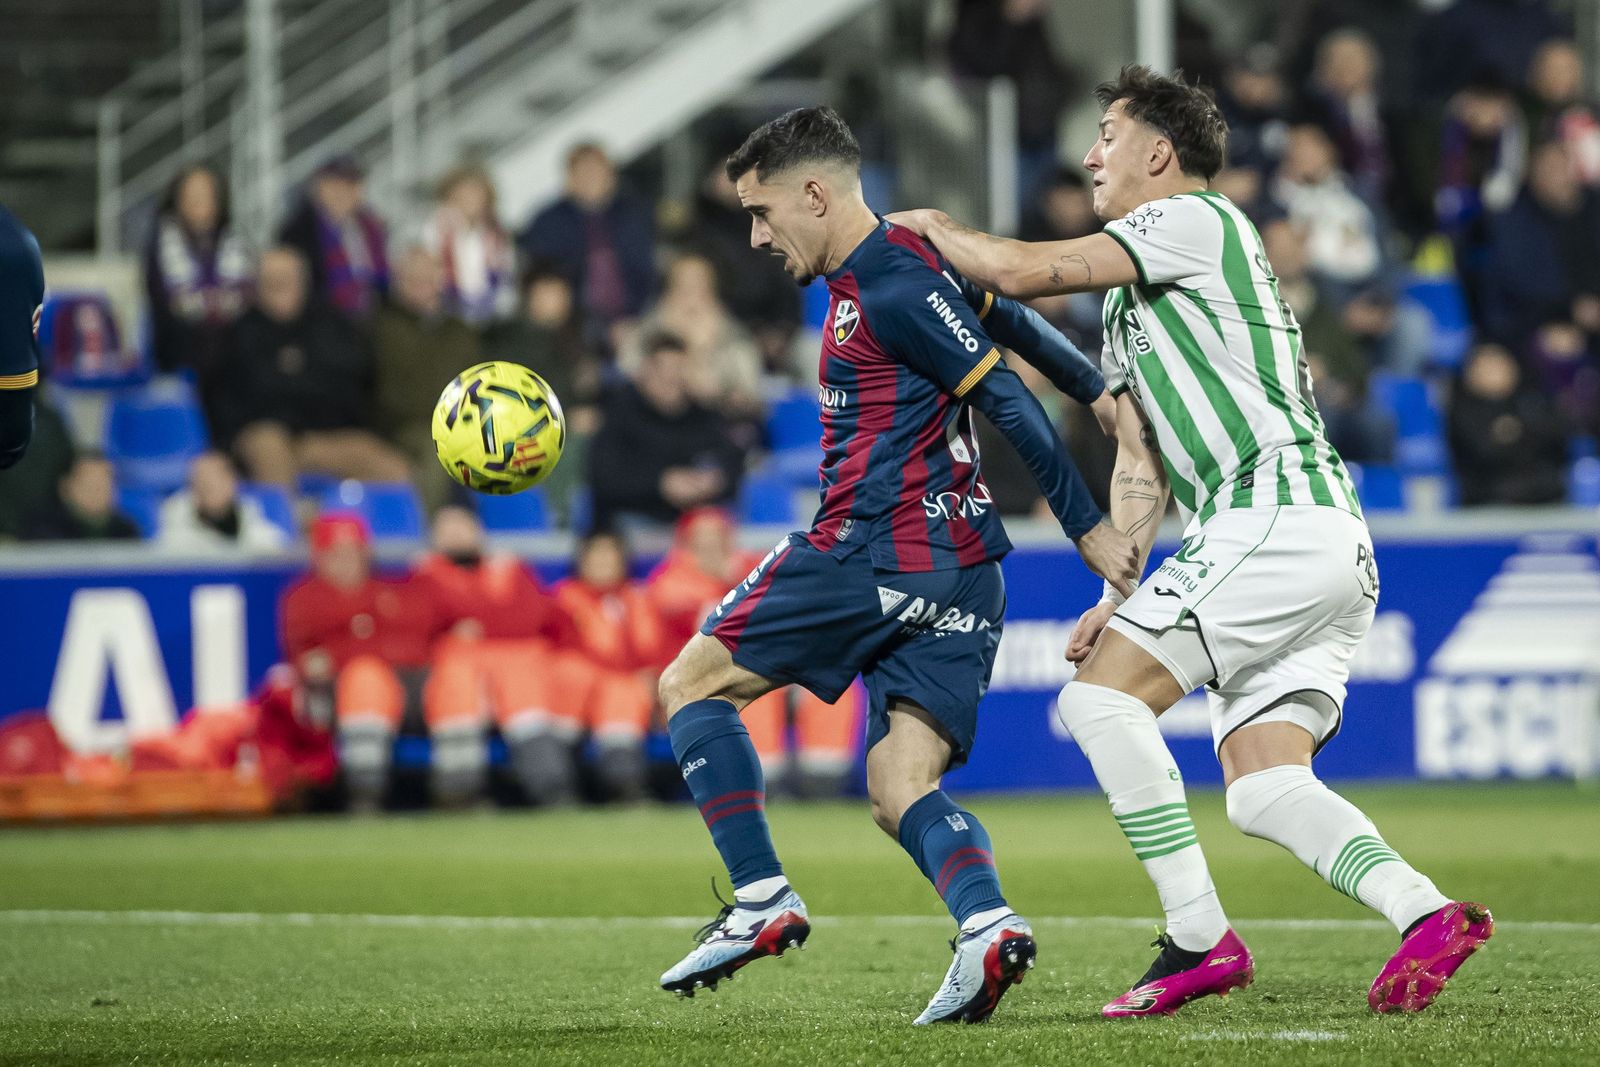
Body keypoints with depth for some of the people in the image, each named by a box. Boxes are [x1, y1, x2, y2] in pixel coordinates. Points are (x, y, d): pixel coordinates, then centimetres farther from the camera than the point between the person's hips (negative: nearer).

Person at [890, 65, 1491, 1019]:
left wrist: (932, 227, 9)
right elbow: (1142, 465, 27)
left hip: (1278, 512, -10)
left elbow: (1022, 272, -9)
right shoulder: (1127, 305, 27)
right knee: (1262, 789, 1)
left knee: (1101, 694, -11)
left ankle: (1200, 940, -14)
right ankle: (1427, 912, -15)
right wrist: (1116, 594, 16)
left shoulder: (1197, 219, -2)